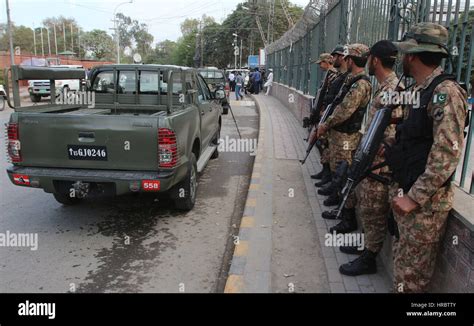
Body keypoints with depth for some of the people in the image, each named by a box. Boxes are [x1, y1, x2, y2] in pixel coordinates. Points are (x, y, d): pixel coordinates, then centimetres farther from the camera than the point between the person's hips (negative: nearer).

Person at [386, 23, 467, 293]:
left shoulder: (446, 91, -18)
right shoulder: (422, 91, 12)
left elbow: (447, 154, -24)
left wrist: (415, 198, -22)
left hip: (425, 202, -9)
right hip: (408, 193, 9)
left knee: (411, 275, 4)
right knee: (402, 262, 20)